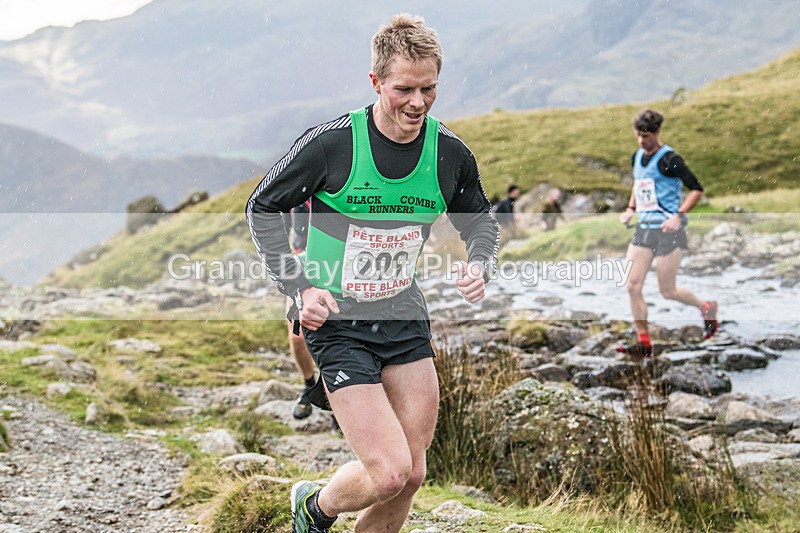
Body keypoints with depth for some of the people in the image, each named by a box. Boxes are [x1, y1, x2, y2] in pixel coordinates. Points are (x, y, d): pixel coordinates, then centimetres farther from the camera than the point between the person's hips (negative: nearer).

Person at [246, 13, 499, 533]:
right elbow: (262, 208, -3)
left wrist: (479, 265, -6)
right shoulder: (331, 143, -16)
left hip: (406, 319, 5)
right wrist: (300, 288, -11)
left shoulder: (451, 153, -4)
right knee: (389, 473, -13)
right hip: (336, 322, -5)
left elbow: (482, 220, 16)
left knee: (412, 475, 5)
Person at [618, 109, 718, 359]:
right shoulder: (637, 157, 11)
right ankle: (644, 342, 4)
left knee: (667, 291, -1)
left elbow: (697, 189, -12)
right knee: (633, 286, -3)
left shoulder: (669, 159, -12)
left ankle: (707, 307, 28)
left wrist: (678, 216, -21)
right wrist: (630, 209, 16)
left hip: (667, 229, -7)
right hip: (643, 227, 7)